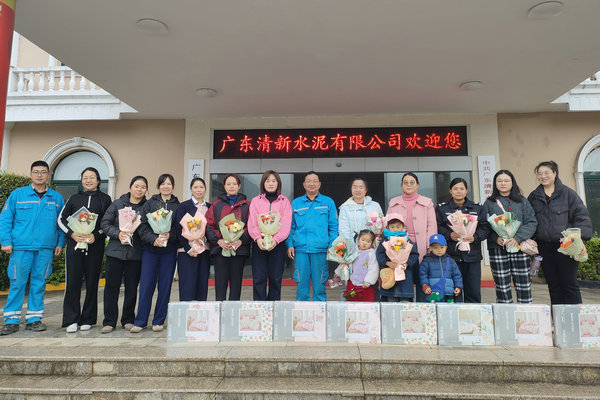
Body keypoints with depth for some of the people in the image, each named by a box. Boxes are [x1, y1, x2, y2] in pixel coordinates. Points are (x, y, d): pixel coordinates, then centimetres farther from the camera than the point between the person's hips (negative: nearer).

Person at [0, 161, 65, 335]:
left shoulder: (57, 198, 8)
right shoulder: (17, 194, 4)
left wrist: (60, 243, 3)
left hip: (46, 248, 2)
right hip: (21, 247, -1)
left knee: (39, 283, 7)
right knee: (17, 283, 2)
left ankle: (34, 319, 17)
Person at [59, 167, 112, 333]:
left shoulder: (105, 199, 8)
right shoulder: (74, 198, 13)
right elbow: (61, 219, 13)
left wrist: (96, 235, -11)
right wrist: (71, 233, -5)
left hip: (95, 246, -1)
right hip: (74, 244, 1)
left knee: (92, 283, 3)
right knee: (72, 282, -3)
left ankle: (87, 319, 14)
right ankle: (71, 320, 6)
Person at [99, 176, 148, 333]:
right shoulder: (117, 204, 6)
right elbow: (105, 223, 4)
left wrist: (135, 232, -13)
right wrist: (118, 233, -11)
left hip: (136, 254, 0)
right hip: (115, 251, 1)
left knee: (132, 287, 7)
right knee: (111, 286, 4)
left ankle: (128, 320, 22)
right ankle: (109, 322, 15)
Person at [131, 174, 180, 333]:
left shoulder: (177, 206, 7)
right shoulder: (150, 203, 6)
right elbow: (142, 226, -1)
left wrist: (169, 235, -16)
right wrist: (154, 239, -14)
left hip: (169, 250, 1)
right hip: (150, 249, 0)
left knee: (165, 286, 4)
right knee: (146, 285, 0)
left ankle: (159, 321, 16)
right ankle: (140, 321, 11)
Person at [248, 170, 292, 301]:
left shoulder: (285, 201, 8)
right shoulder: (255, 201, 12)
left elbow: (286, 224, -2)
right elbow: (251, 223, 1)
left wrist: (275, 240, -17)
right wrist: (258, 238, -16)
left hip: (277, 243, 0)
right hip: (259, 243, 1)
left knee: (275, 279, 3)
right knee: (258, 278, -1)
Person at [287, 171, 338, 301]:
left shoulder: (328, 202, 7)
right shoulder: (296, 203, 11)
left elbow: (333, 226, 5)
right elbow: (291, 226, 12)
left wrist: (332, 246, -3)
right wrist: (290, 245, 2)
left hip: (320, 249, -1)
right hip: (300, 249, 1)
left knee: (319, 283, 4)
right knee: (301, 282, 5)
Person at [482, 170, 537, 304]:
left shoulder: (522, 201, 11)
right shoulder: (489, 203, 9)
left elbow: (532, 222, 3)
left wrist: (517, 238, -12)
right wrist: (496, 238, -13)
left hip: (519, 247, 1)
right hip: (497, 248, -1)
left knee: (524, 286, 1)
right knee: (502, 287, 1)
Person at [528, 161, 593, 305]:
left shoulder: (567, 193, 0)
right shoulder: (533, 197, 9)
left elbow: (582, 216, -3)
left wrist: (580, 238, -12)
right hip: (545, 247, 3)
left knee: (569, 283, 2)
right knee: (553, 284, 9)